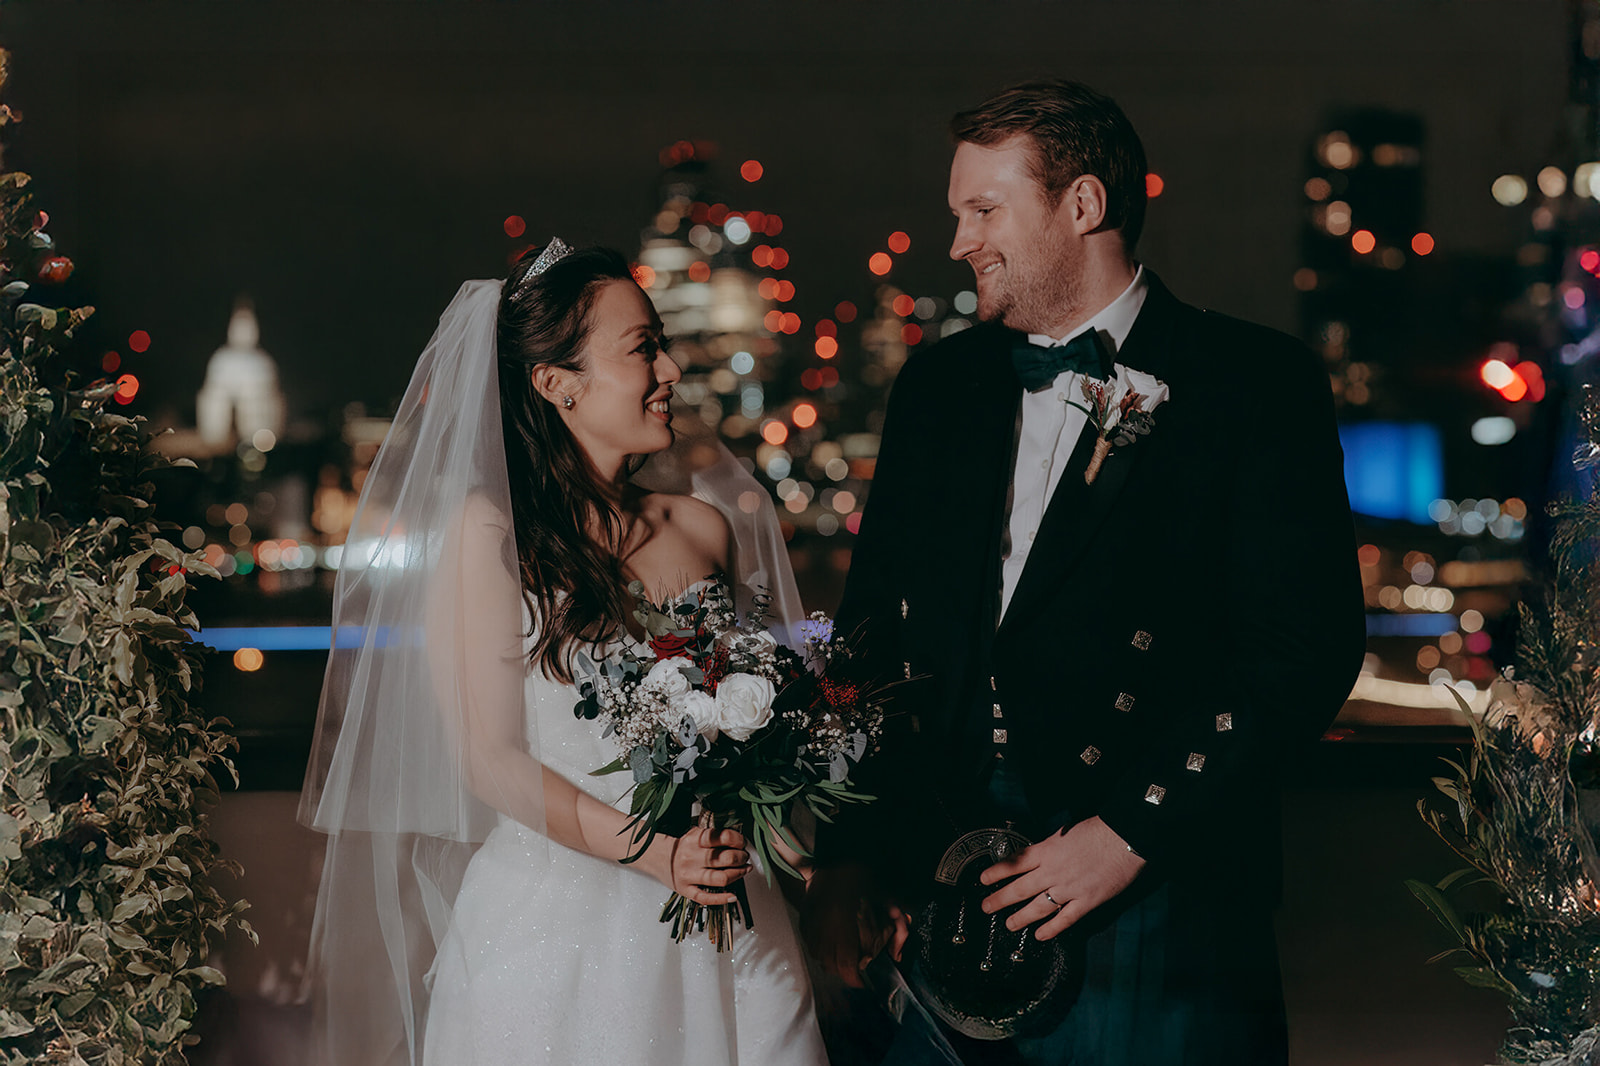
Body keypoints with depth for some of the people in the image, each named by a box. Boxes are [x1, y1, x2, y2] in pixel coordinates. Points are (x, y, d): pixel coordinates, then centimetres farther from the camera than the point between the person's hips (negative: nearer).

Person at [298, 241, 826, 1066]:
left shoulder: (703, 525, 7)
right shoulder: (490, 532, -6)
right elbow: (489, 758, -8)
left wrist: (727, 835, -8)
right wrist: (650, 850, -19)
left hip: (713, 927, 4)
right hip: (556, 927, -4)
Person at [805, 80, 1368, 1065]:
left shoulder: (1254, 383, -2)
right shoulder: (937, 386, 15)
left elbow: (1310, 648, -10)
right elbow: (873, 630, 14)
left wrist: (1132, 833, -14)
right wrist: (849, 856, 2)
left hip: (1156, 902, -4)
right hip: (932, 900, 4)